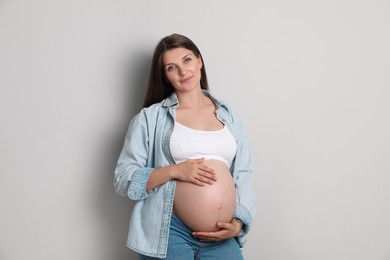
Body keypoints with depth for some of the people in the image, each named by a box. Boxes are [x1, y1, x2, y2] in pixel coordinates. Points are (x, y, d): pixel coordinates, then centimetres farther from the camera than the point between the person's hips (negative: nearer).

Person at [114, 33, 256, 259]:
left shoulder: (228, 115, 10)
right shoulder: (150, 118, 0)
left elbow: (244, 174, 9)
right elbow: (123, 179, -3)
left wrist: (238, 223, -5)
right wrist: (174, 170, -15)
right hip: (169, 233, -2)